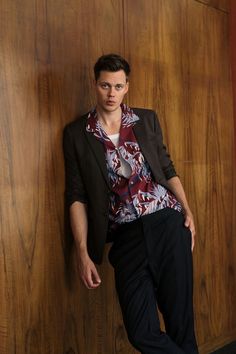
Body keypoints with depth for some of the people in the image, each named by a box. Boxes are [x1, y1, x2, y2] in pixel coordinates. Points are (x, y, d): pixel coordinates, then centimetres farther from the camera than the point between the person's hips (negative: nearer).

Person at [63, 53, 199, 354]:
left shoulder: (147, 120, 10)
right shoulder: (76, 133, 5)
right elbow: (76, 196, 2)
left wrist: (187, 208, 1)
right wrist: (83, 253, -4)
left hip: (168, 222, 1)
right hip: (126, 235, -1)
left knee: (180, 320, 3)